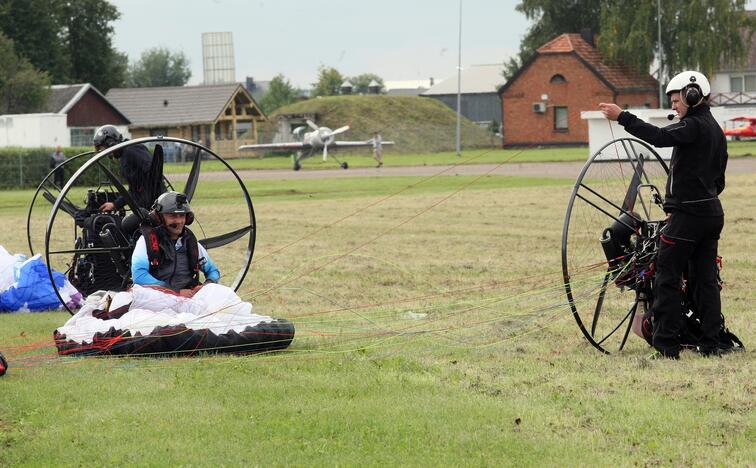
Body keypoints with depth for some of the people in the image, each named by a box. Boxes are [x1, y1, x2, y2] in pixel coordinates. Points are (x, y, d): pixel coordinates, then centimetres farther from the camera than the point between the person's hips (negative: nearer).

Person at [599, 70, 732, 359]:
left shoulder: (694, 126, -12)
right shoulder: (715, 130, 17)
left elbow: (660, 137, -29)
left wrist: (622, 117, -31)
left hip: (688, 215, -9)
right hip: (712, 213, 9)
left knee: (667, 279, -5)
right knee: (705, 279, 11)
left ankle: (666, 346, -7)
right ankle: (712, 343, 10)